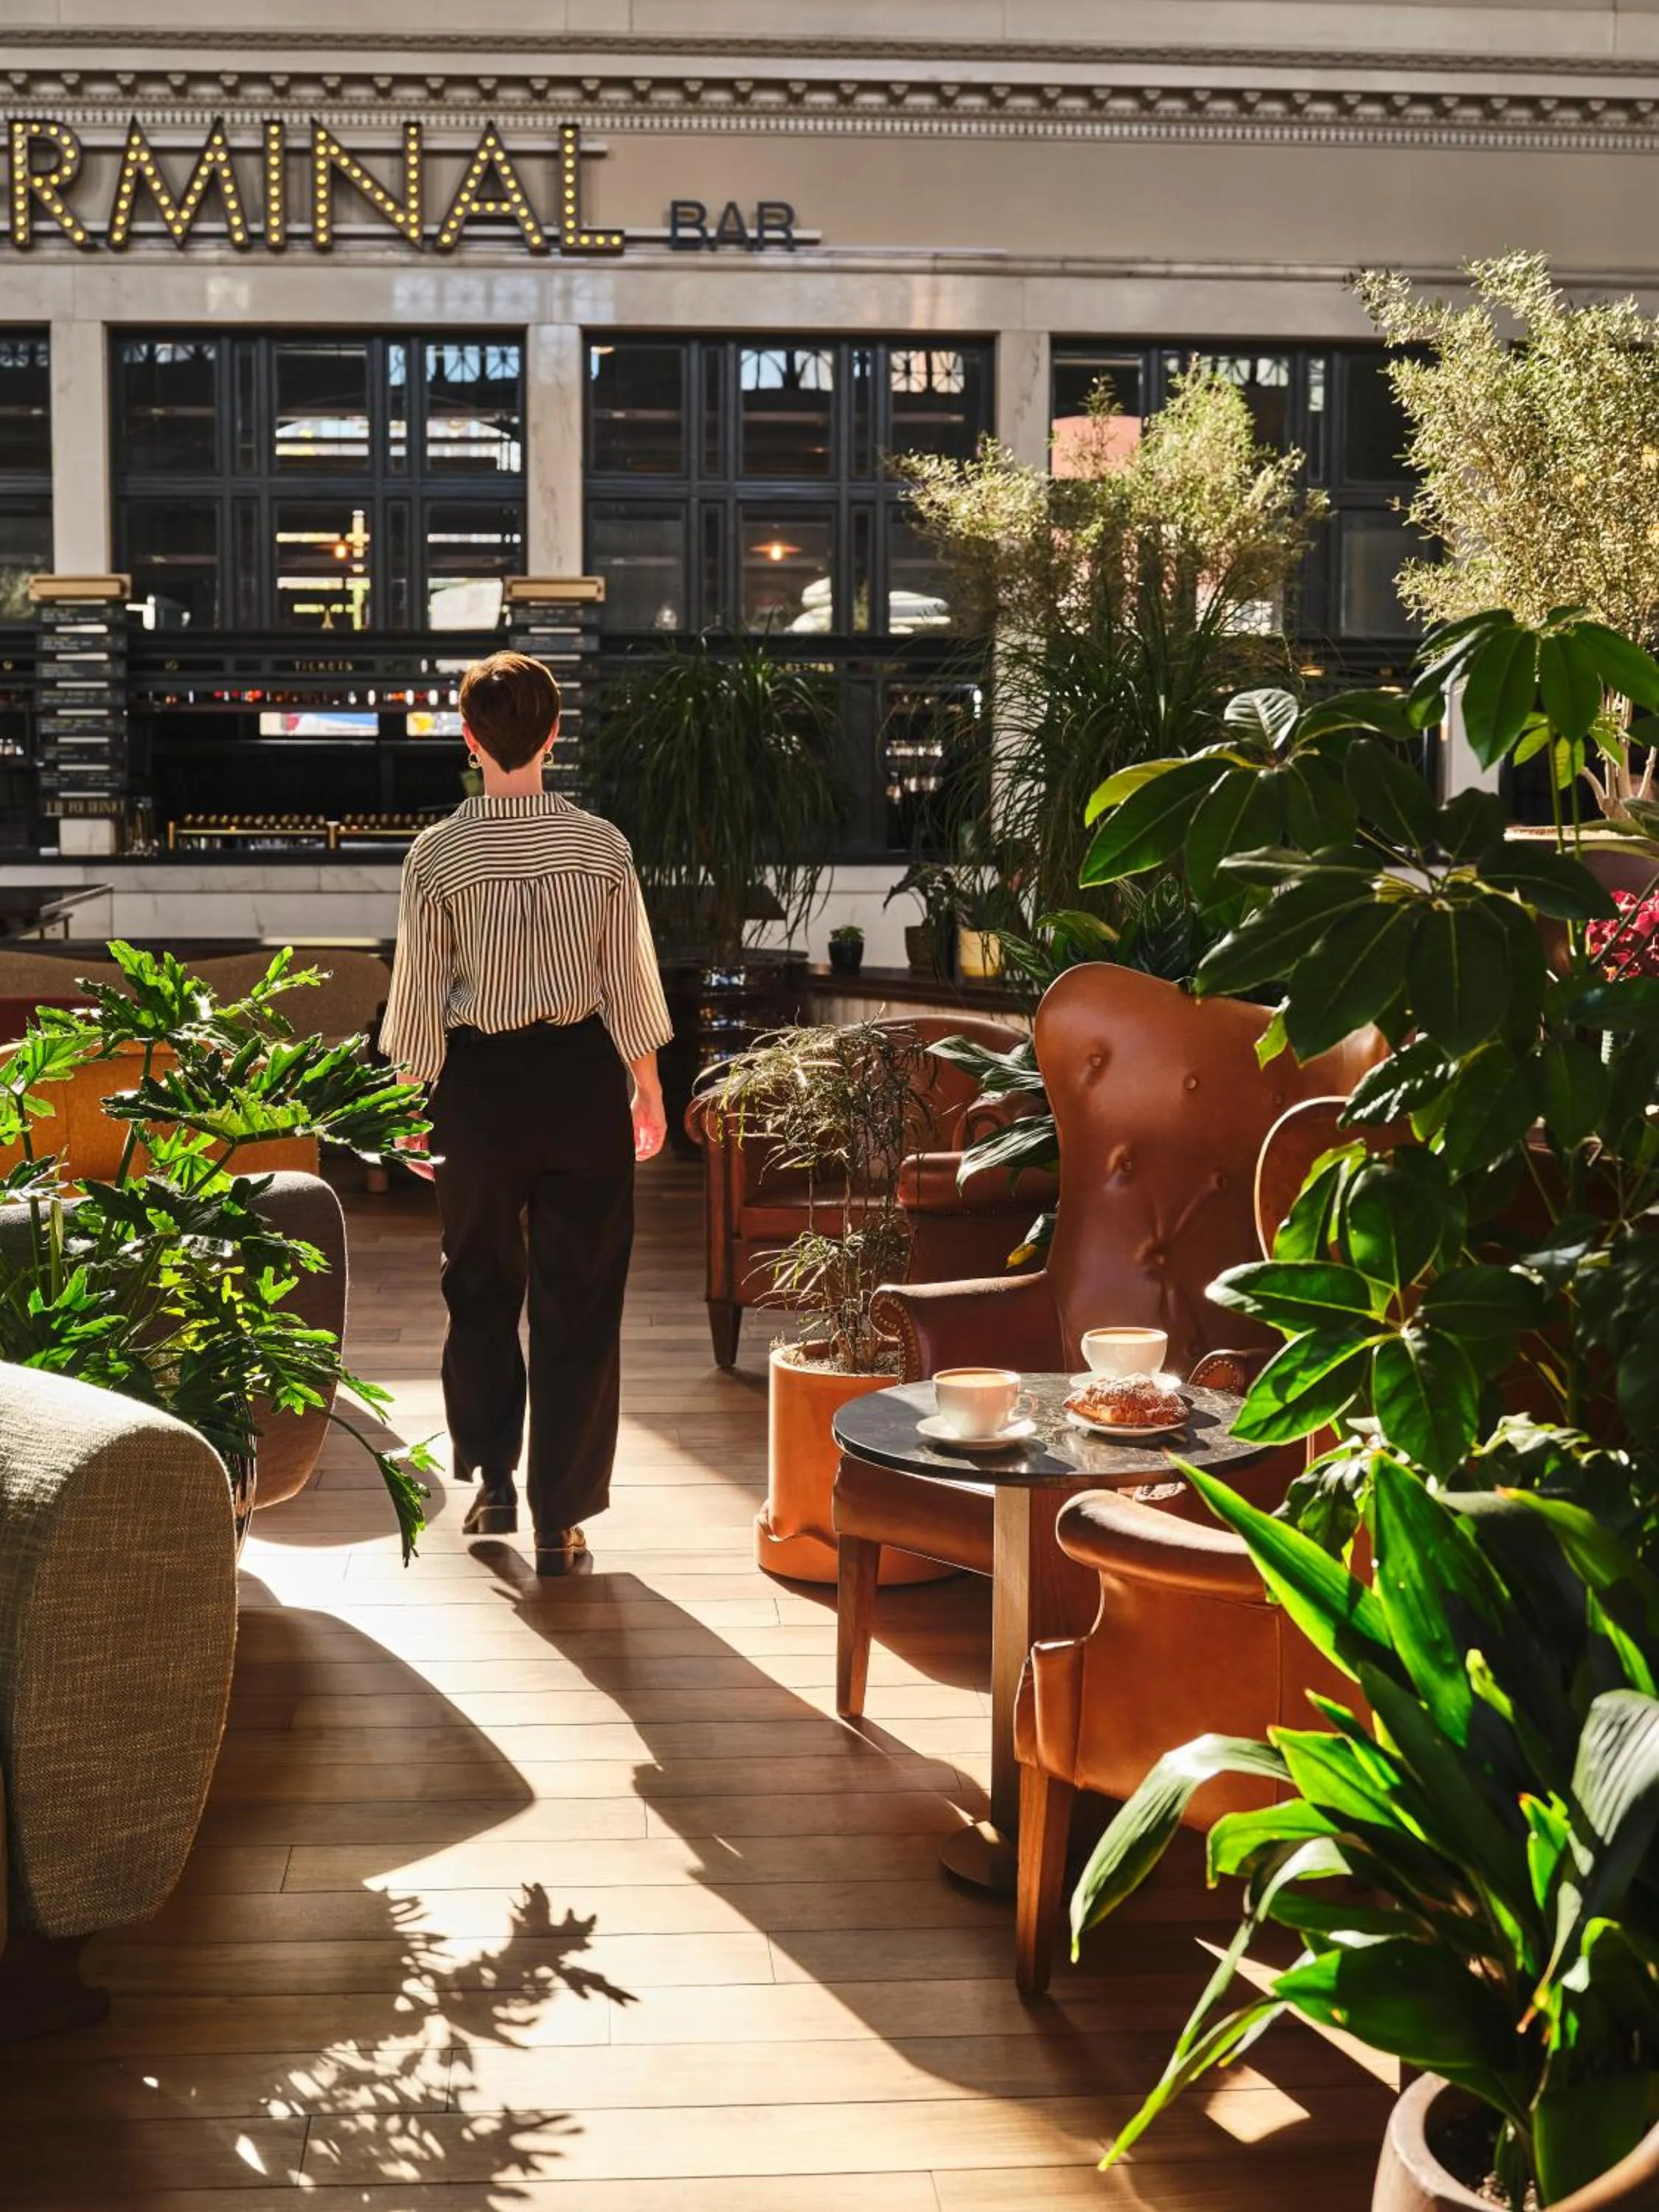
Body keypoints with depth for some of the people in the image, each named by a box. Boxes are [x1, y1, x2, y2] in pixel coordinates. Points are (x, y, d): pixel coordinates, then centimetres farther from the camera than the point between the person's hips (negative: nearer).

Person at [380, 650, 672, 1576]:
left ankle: (493, 1479, 24)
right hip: (581, 1074, 0)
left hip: (480, 1080, 0)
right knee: (579, 1299, 6)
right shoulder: (602, 846, -6)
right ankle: (561, 1519, 8)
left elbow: (420, 997, -4)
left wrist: (420, 1101, 8)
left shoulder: (438, 854, -8)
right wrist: (649, 1091, 12)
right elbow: (630, 984, -1)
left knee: (481, 1284, 20)